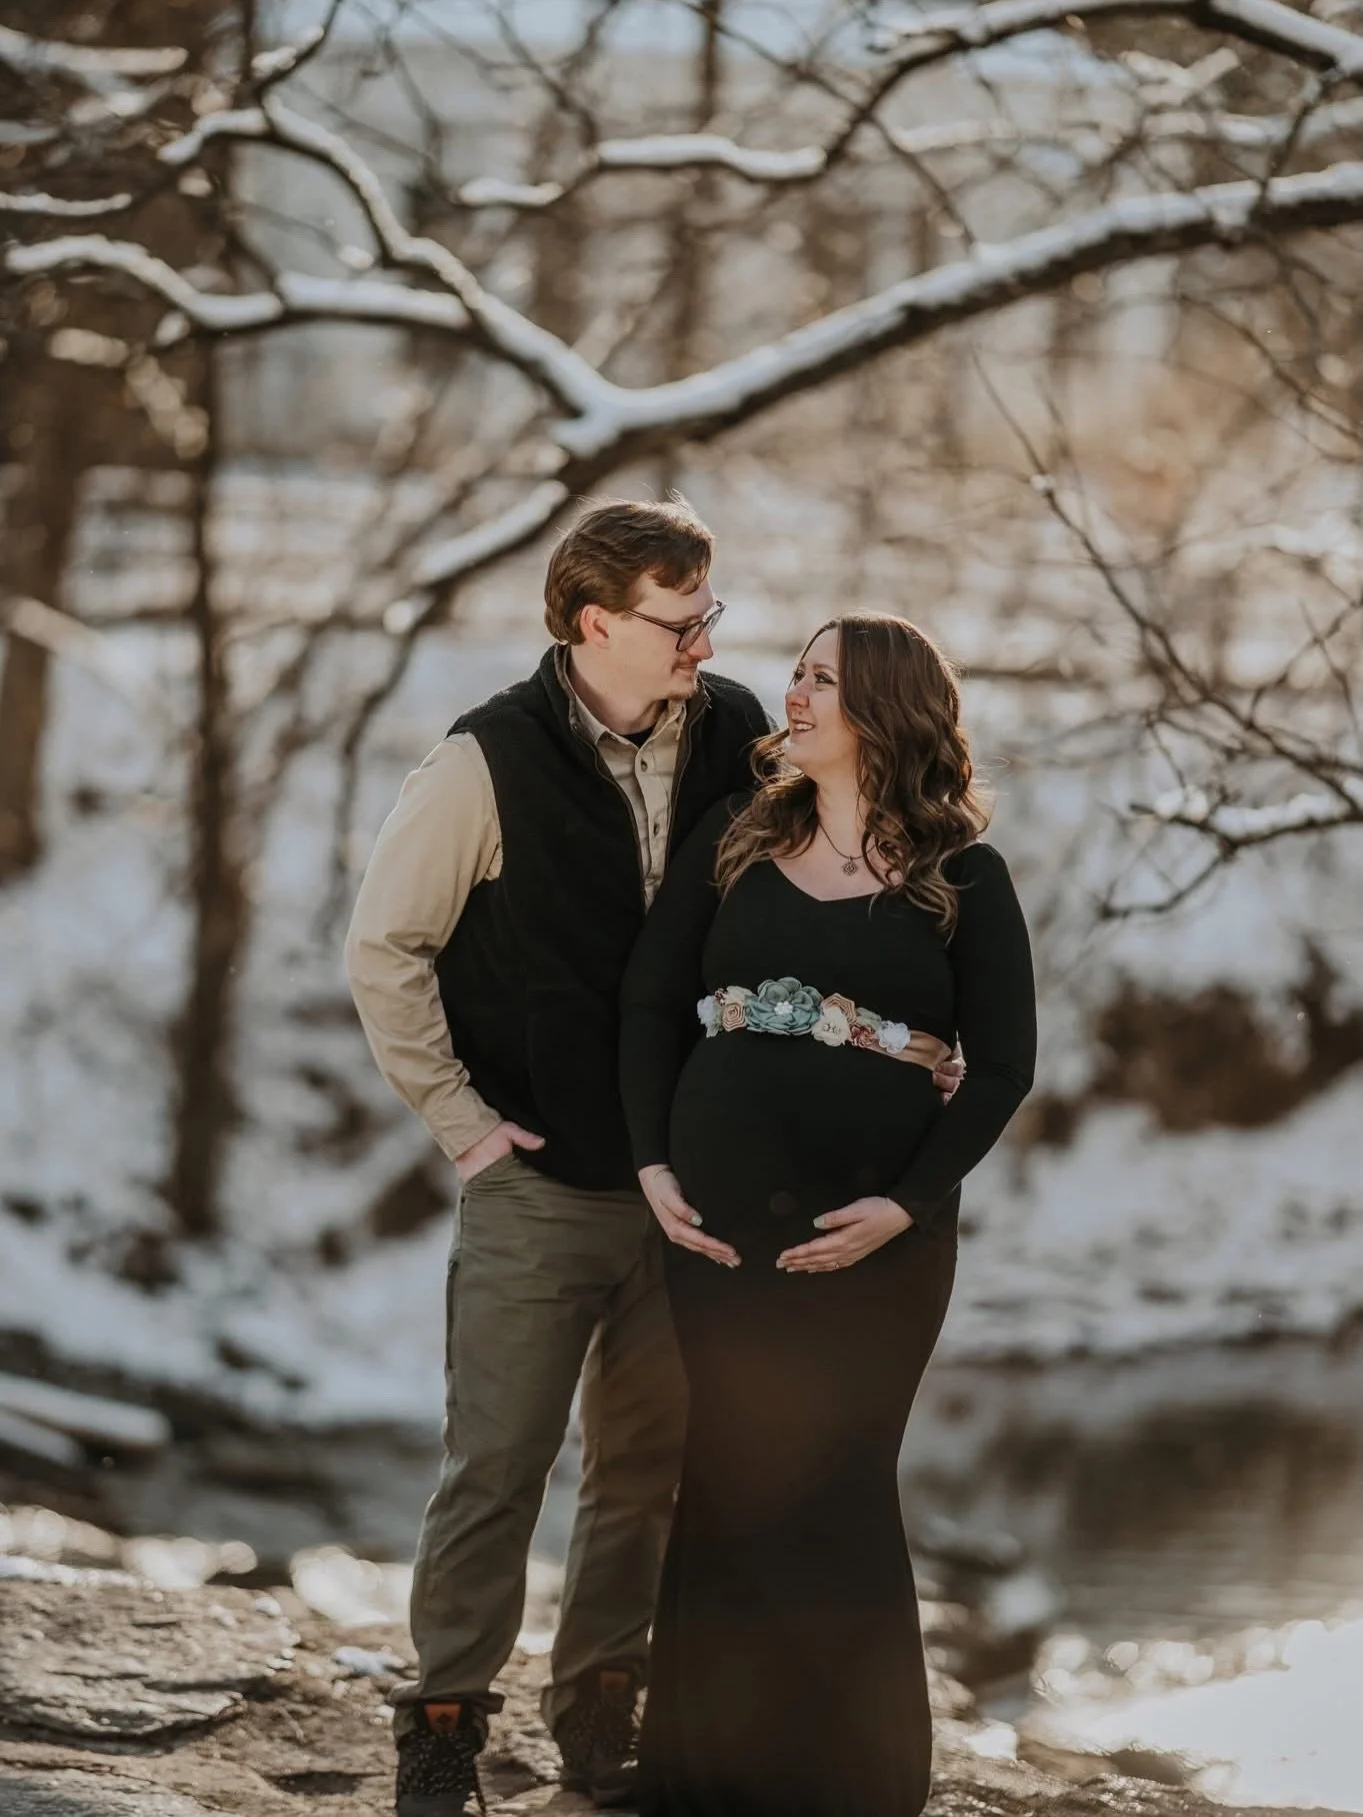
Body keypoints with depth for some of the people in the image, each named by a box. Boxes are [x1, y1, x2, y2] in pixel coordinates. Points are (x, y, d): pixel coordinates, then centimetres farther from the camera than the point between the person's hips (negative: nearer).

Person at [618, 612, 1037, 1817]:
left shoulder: (962, 878, -1)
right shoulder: (737, 839, 7)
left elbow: (1004, 1064, -4)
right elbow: (652, 1003, 8)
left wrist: (904, 1205, -13)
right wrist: (654, 1166, -3)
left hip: (877, 1233, -3)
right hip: (722, 1214, 3)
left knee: (832, 1493, 2)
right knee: (731, 1486, 8)